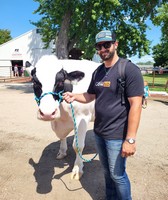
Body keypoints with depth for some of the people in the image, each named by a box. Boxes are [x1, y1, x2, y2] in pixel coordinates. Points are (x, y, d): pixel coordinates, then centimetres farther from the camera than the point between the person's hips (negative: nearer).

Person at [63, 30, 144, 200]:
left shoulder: (129, 69, -15)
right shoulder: (98, 71, 7)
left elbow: (136, 105, -19)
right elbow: (90, 96, 16)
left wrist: (130, 139, -21)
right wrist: (74, 96, -4)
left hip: (117, 135, -7)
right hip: (98, 132, 7)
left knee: (117, 175, 8)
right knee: (107, 171, 22)